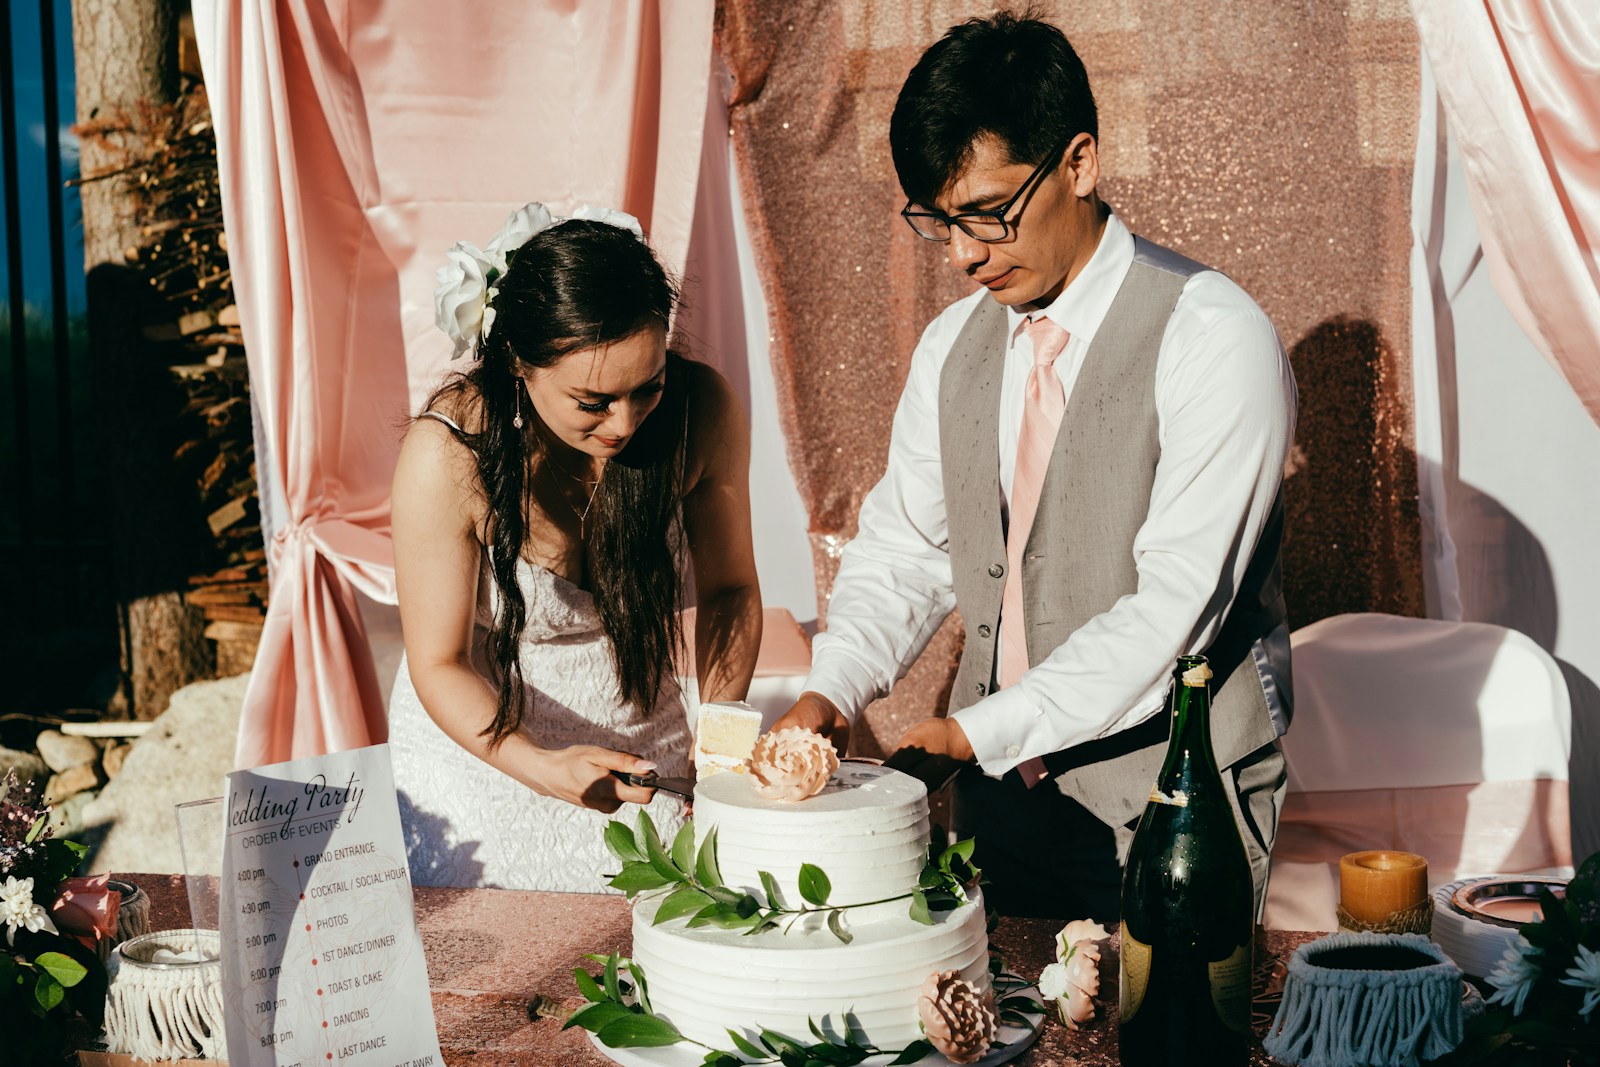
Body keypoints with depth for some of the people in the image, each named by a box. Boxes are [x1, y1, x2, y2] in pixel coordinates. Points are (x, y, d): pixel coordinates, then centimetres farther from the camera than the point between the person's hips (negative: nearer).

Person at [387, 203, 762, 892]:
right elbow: (439, 664, -19)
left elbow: (730, 586, -5)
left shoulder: (701, 410, -20)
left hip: (639, 741, 2)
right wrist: (542, 768, -35)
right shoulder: (447, 457, -28)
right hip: (483, 747, -2)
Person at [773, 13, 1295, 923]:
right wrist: (833, 690, -8)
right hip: (1000, 787, 6)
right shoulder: (954, 344, 6)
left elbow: (1176, 608, -21)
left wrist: (980, 731, -23)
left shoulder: (1215, 340, -16)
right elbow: (906, 546, 11)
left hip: (1171, 811, -5)